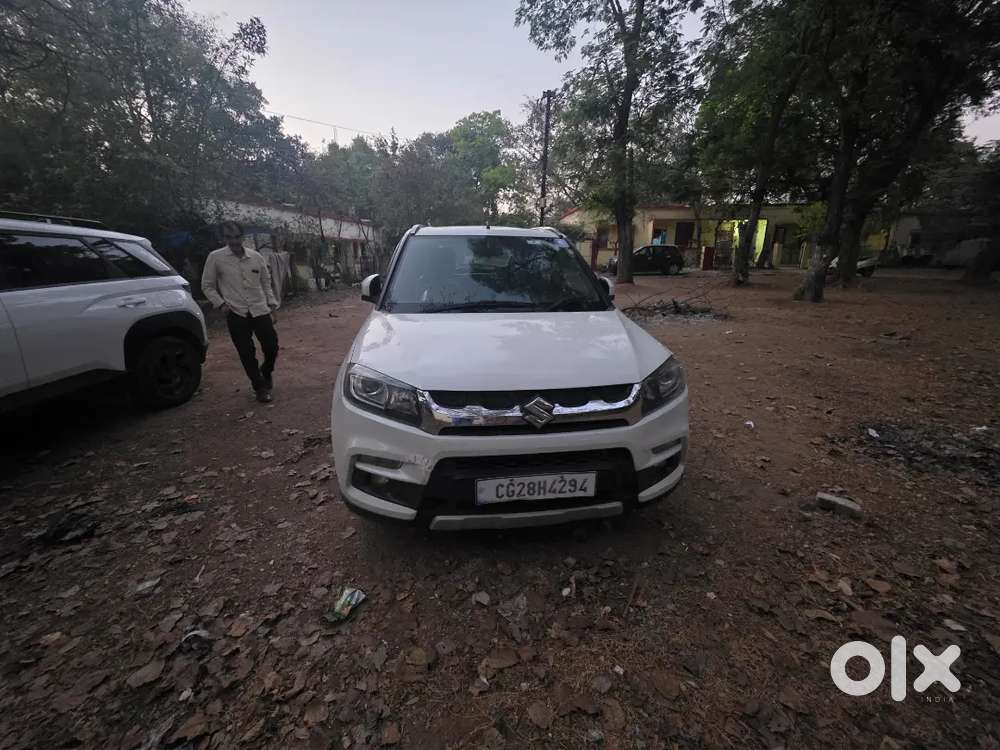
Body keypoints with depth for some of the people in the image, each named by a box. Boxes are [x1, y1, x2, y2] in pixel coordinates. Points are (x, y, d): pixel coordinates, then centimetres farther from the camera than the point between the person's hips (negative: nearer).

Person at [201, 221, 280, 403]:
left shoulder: (256, 256, 5)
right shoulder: (215, 257, -1)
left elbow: (266, 283, 13)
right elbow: (207, 286, 6)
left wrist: (272, 305, 7)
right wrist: (220, 303, -8)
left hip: (260, 311, 2)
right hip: (236, 314, -1)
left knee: (272, 347, 0)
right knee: (247, 354, 2)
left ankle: (266, 372, 33)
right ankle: (260, 387, 19)